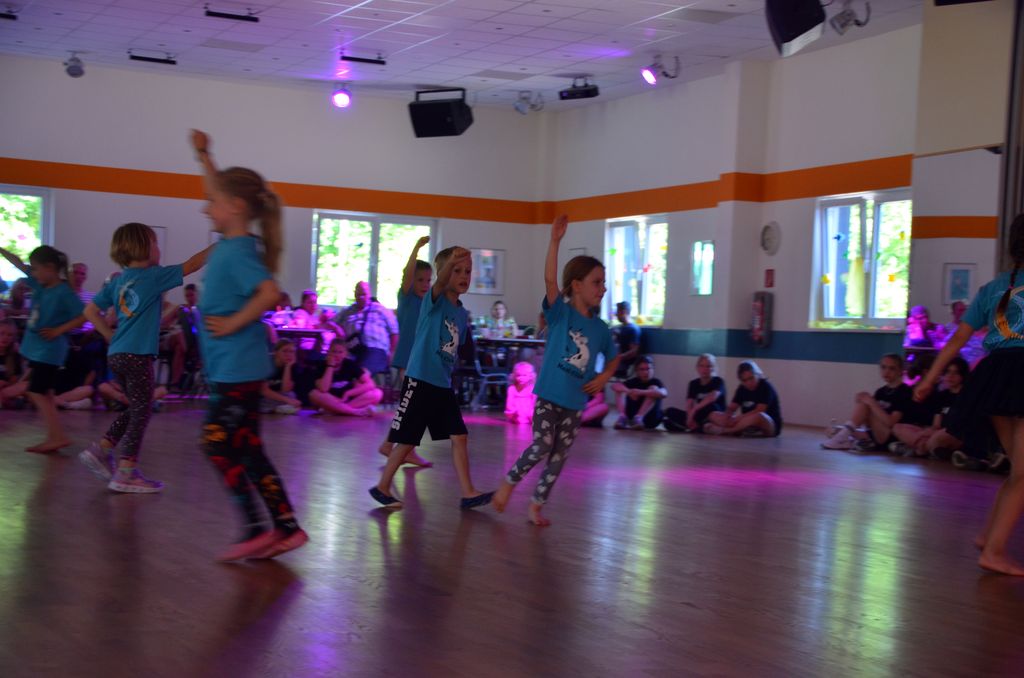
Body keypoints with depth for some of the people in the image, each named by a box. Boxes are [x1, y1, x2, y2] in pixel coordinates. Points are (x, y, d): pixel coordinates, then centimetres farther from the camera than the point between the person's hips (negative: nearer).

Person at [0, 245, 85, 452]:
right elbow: (20, 264, 14)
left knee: (37, 392, -11)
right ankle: (54, 437, 13)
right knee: (44, 394, 10)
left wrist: (58, 330, -18)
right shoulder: (40, 284, 6)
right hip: (36, 348, 9)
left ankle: (58, 436, -10)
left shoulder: (64, 292, -16)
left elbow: (83, 316, -19)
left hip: (49, 350, -9)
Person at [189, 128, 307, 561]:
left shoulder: (238, 251, -16)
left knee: (218, 446, -5)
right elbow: (222, 194, 29)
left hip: (237, 369, -9)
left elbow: (269, 293, -31)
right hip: (236, 368, 9)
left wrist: (232, 324, -22)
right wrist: (203, 157, 31)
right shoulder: (230, 243, 10)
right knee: (246, 450, 10)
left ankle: (256, 528, -2)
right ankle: (286, 527, 12)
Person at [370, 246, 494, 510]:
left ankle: (468, 493, 5)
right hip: (420, 381, -7)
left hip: (444, 385, 7)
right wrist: (450, 262, -53)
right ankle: (382, 487, 17)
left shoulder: (462, 314, 10)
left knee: (459, 437, 2)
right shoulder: (434, 300, -10)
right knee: (407, 440, 1)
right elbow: (440, 282, -34)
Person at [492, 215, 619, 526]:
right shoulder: (560, 312, -7)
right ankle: (509, 483, 12)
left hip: (575, 403, 5)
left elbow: (613, 357, 21)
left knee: (558, 457, 8)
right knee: (540, 447, -13)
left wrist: (604, 377, 0)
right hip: (549, 396, -5)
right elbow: (550, 280, -23)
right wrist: (555, 241, -33)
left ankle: (537, 505, 21)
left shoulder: (601, 328, 5)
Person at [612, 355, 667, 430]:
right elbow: (614, 386, -15)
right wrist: (628, 391, -35)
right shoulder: (633, 382, -1)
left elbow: (664, 393, -32)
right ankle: (622, 417, -25)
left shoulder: (656, 382, -8)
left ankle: (638, 418, -35)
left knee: (653, 389, -22)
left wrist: (642, 392, -41)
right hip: (631, 418, 2)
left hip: (650, 419, -2)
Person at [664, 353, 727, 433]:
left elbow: (712, 397, -28)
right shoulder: (693, 383, 7)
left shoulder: (718, 381, -6)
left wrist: (694, 410, -35)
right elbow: (689, 405, -5)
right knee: (670, 412, -13)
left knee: (710, 406, -38)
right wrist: (690, 417, -26)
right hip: (701, 416, 5)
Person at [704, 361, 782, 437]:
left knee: (758, 416, -43)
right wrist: (727, 418, -21)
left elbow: (759, 411, -22)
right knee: (714, 415, -3)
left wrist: (739, 418, -26)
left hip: (771, 426, -6)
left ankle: (724, 430, -31)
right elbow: (731, 408, 2)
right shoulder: (742, 388, 8)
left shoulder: (766, 387, -10)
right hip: (748, 425, 7)